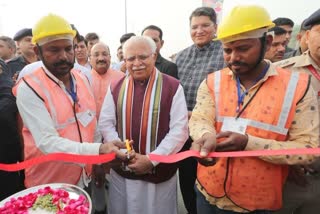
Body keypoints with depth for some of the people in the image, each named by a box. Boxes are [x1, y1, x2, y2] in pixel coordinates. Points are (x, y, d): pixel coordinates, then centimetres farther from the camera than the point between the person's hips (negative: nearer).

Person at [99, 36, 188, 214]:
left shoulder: (173, 87, -9)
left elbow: (180, 129, -12)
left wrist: (151, 159, -17)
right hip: (122, 171, 3)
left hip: (160, 172, -2)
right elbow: (105, 123, 3)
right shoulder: (116, 88, 3)